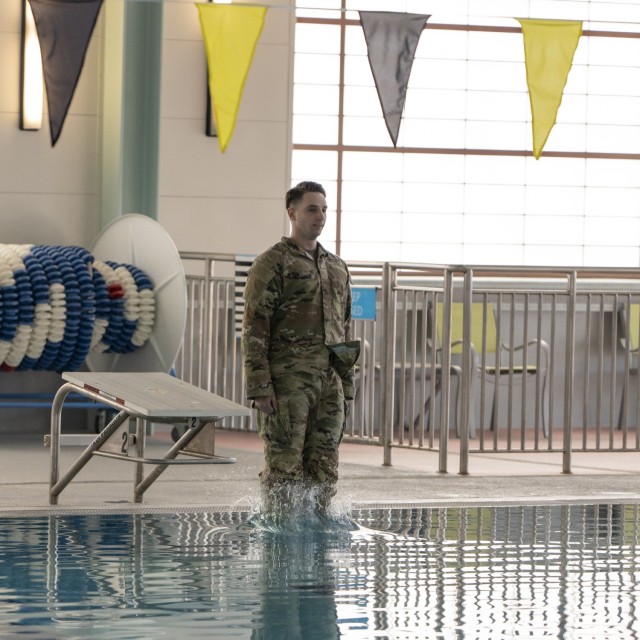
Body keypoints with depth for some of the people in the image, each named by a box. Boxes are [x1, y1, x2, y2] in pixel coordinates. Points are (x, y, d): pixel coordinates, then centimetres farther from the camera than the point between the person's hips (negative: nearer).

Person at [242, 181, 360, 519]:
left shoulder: (337, 267, 18)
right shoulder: (271, 263, -3)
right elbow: (254, 328, -8)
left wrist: (346, 386, 17)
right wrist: (259, 387, -15)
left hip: (329, 381, 6)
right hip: (288, 380, -6)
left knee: (323, 469, 6)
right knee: (284, 467, -5)